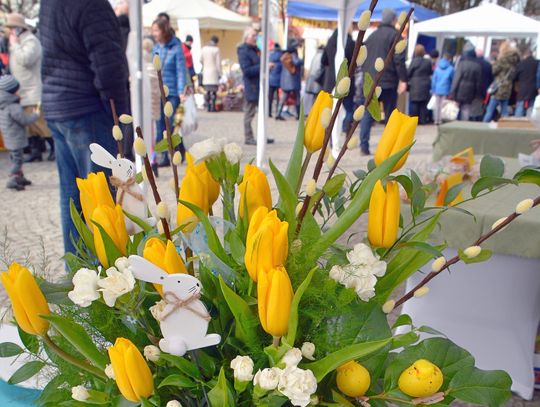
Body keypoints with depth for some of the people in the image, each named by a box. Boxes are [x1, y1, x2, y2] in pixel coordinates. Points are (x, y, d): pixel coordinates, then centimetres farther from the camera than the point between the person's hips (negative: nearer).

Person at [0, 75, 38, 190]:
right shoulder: (13, 107, -22)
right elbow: (25, 120, -19)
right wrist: (35, 115, -3)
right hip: (16, 139, -10)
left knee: (15, 158, 19)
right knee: (17, 160, -5)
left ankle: (20, 178, 30)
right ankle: (13, 180, -8)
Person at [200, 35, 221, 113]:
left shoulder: (203, 49, 4)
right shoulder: (216, 49, -8)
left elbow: (201, 60, 11)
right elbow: (218, 63, -7)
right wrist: (220, 73, 0)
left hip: (206, 72, 4)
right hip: (214, 72, -4)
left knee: (207, 91, 9)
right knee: (214, 90, -2)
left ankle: (209, 107, 9)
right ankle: (213, 107, -4)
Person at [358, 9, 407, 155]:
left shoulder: (372, 36, 16)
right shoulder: (394, 35, -3)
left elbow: (363, 59, 18)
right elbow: (399, 60, -12)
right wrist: (403, 79, -12)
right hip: (388, 82, -4)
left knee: (367, 115, 4)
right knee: (390, 115, 4)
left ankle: (364, 146, -4)